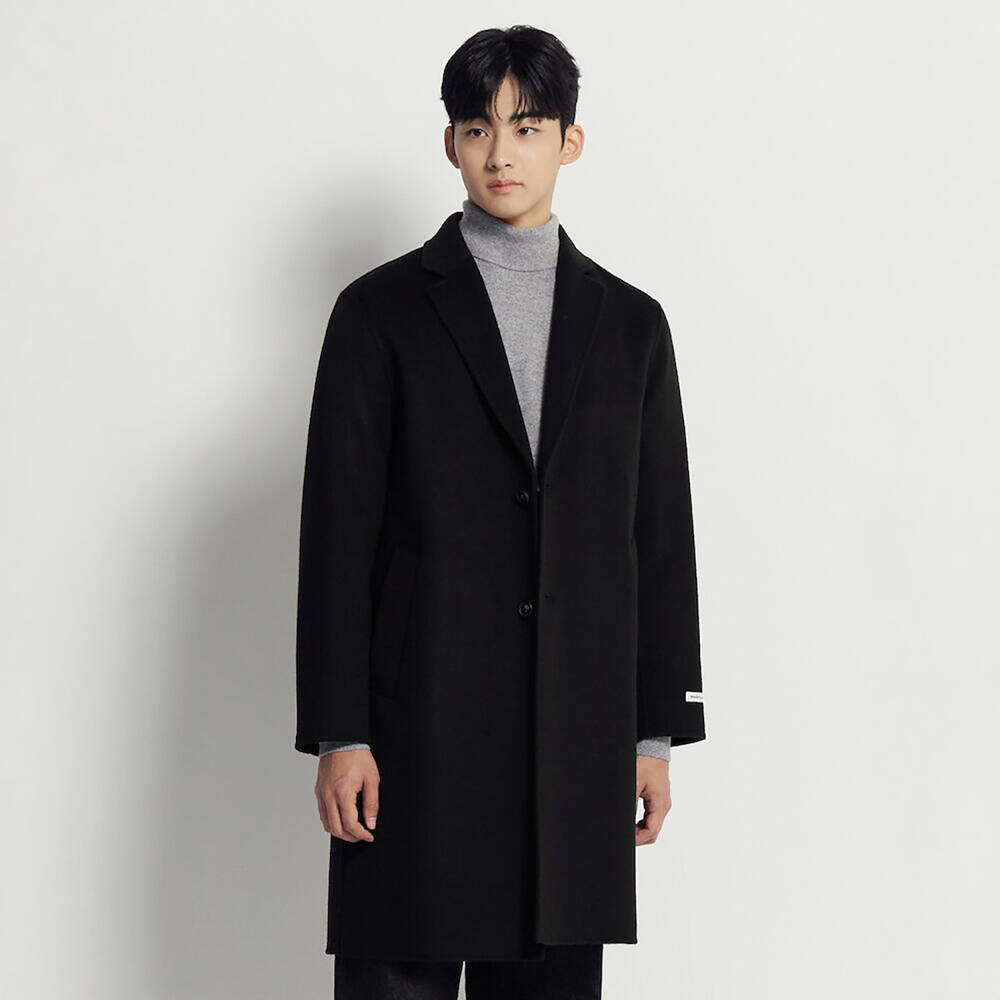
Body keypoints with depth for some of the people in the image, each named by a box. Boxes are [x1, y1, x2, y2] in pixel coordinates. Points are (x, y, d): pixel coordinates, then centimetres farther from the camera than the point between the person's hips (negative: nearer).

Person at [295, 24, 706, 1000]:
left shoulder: (630, 322, 11)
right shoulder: (382, 311, 3)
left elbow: (660, 541, 11)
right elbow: (338, 534, -2)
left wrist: (658, 733, 7)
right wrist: (338, 736, -8)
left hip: (580, 735, 3)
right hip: (421, 728, -2)